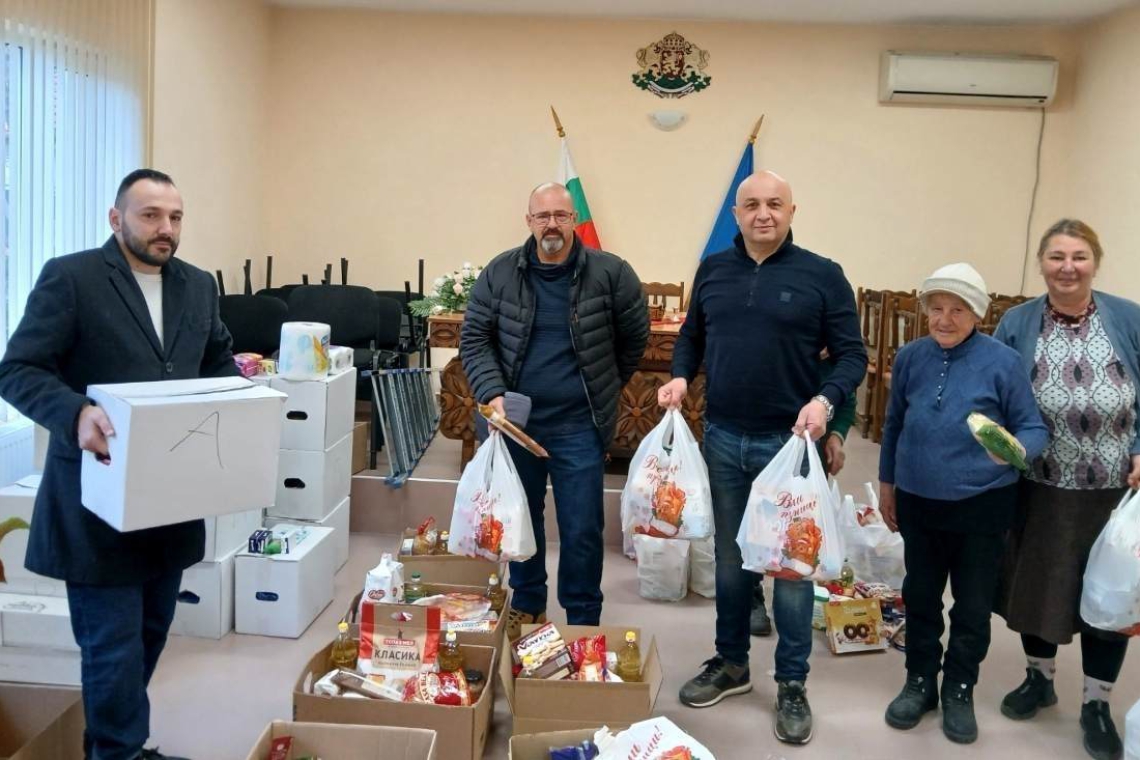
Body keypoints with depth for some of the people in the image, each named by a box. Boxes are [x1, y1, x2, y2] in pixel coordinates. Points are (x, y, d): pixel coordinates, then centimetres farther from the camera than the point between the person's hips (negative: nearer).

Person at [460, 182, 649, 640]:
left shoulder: (610, 274, -7)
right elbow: (474, 340, 0)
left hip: (578, 426, -2)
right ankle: (526, 607, 37)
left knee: (582, 531, 3)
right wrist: (492, 394, -14)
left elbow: (634, 339, 4)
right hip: (515, 421, 3)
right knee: (520, 520, 17)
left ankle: (583, 624, 20)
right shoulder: (499, 274, -1)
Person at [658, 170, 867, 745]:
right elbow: (692, 334, 16)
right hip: (722, 438, 4)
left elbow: (852, 354, -4)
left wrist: (826, 399, -21)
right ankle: (730, 663, 32)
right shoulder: (713, 269, 6)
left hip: (788, 441, -3)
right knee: (730, 556, 15)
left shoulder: (822, 275, -6)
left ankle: (792, 685, 20)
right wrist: (681, 376, -2)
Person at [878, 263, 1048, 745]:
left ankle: (959, 691, 30)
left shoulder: (1003, 361, -12)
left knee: (973, 605, 10)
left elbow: (1033, 428, -8)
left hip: (982, 505, -3)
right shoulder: (910, 358, -1)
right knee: (920, 597, 15)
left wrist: (1016, 449, -31)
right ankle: (920, 682, 33)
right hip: (918, 502, 3)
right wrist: (886, 484, 13)